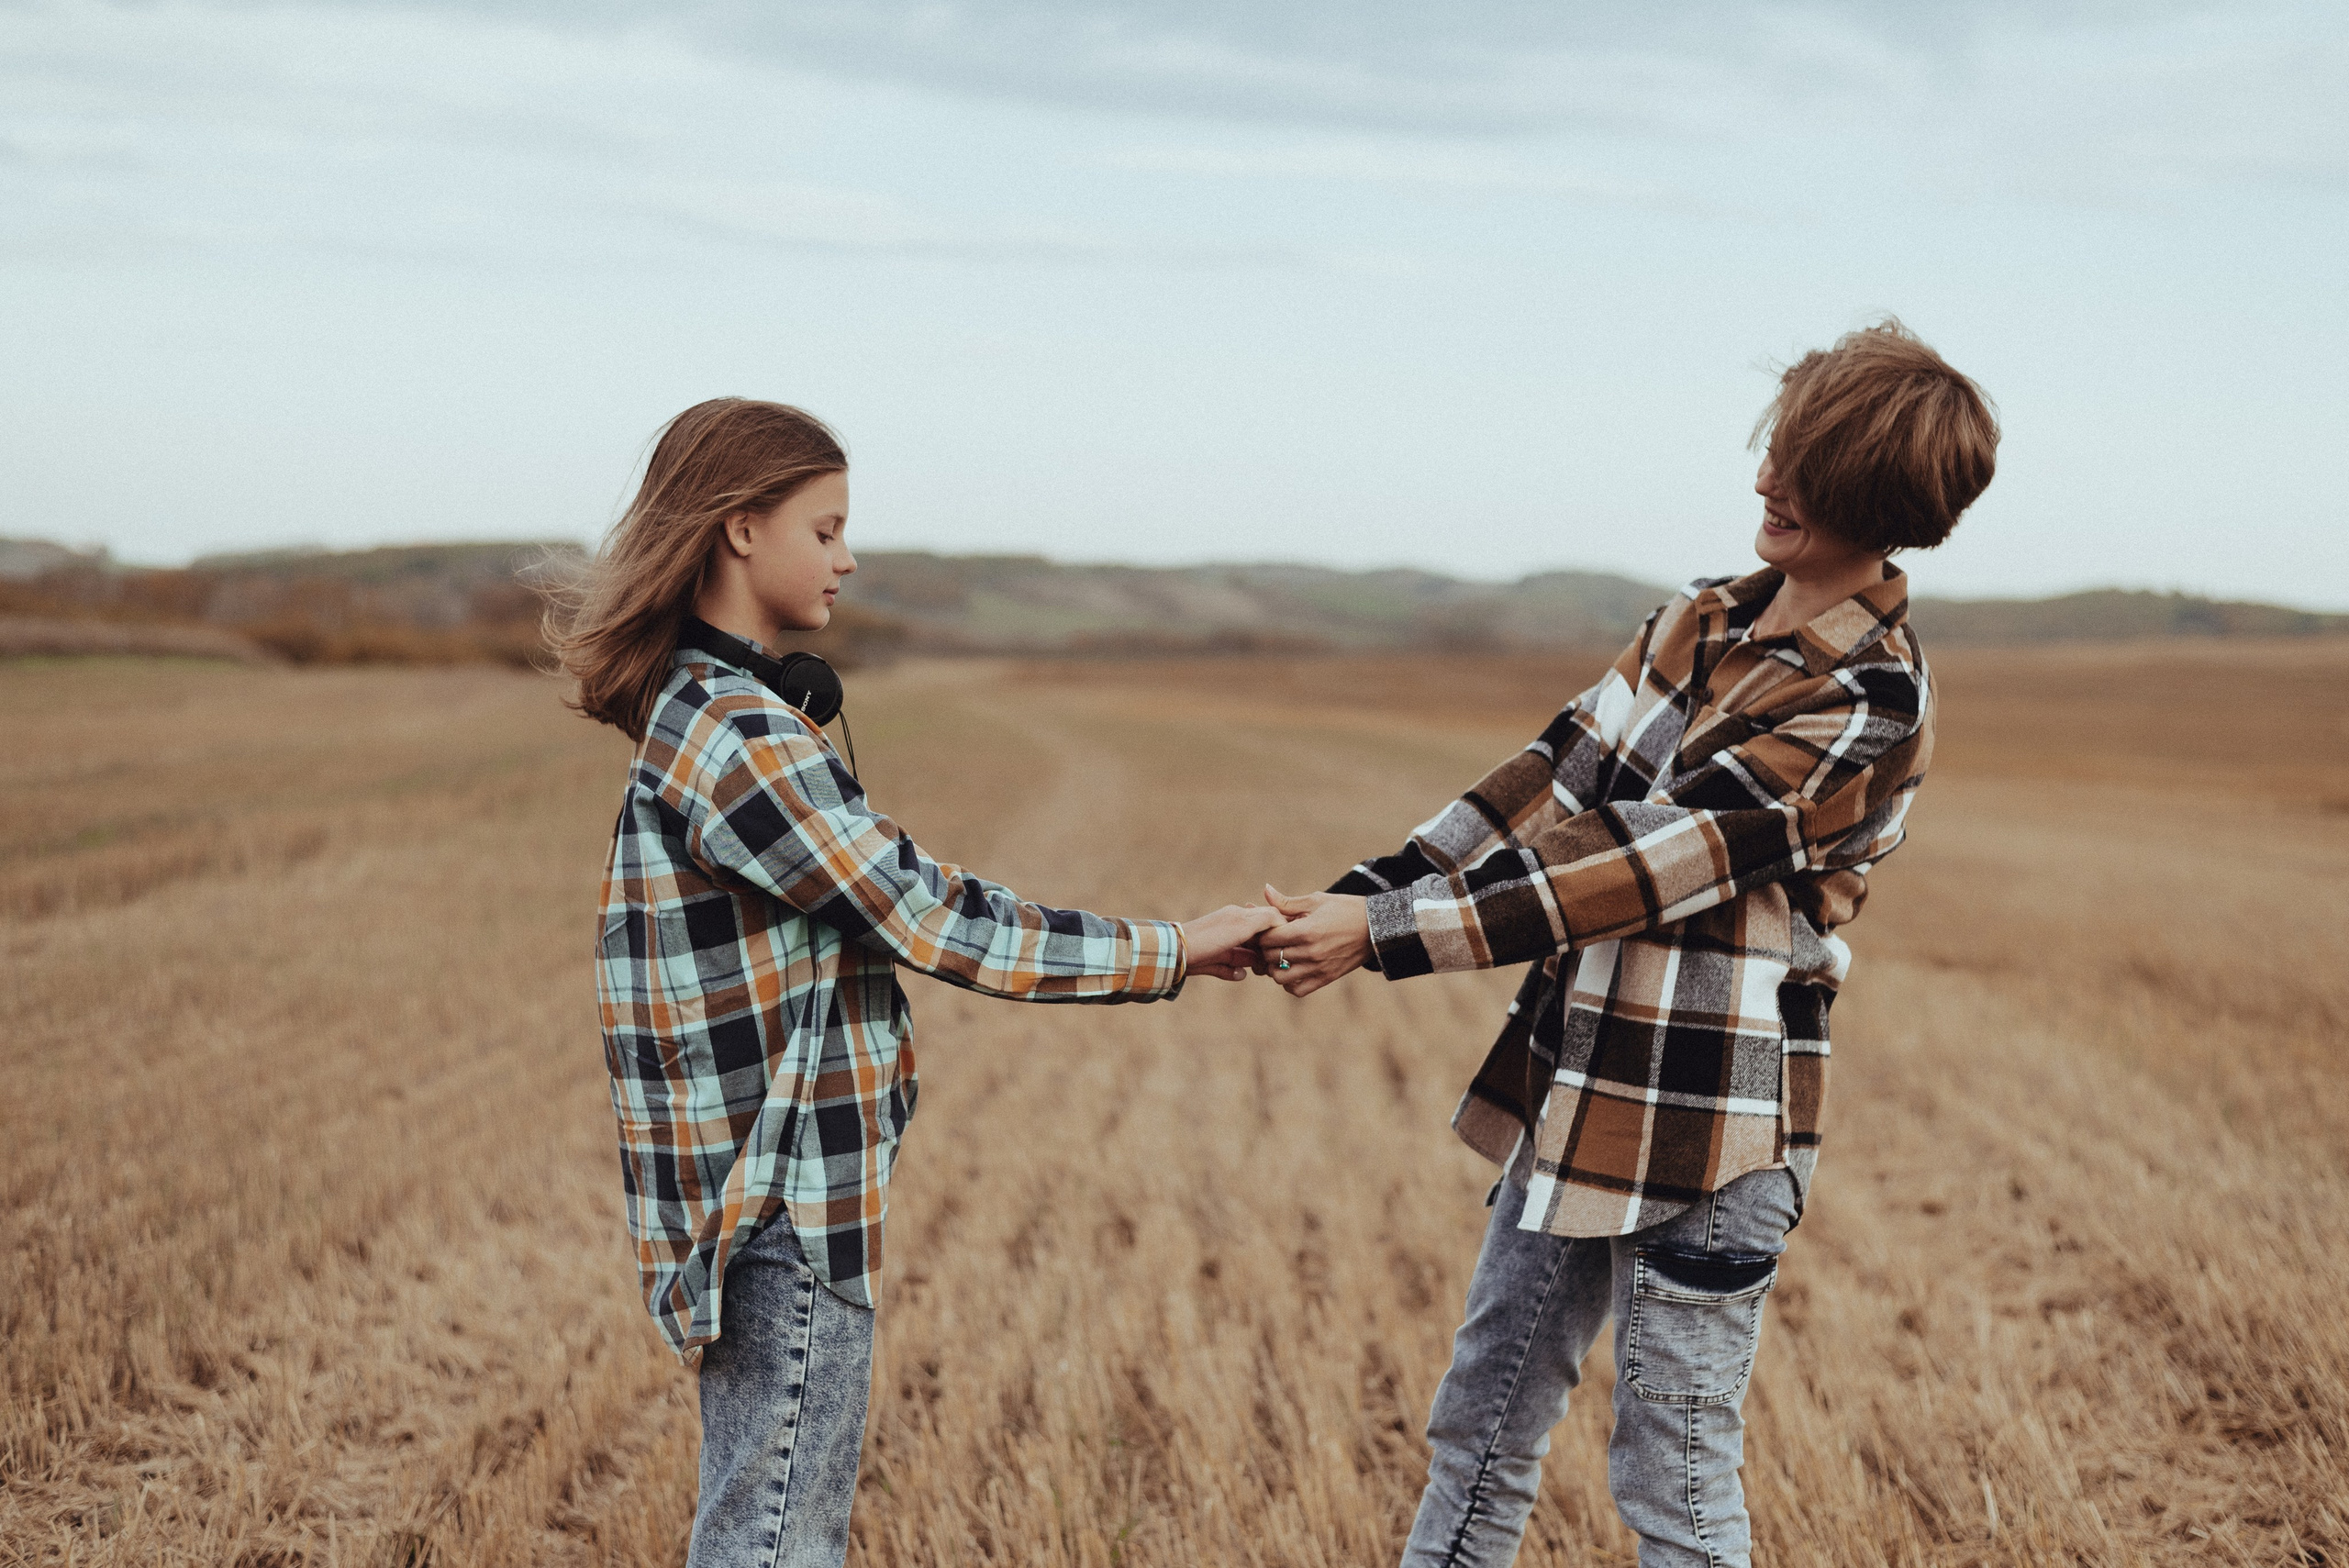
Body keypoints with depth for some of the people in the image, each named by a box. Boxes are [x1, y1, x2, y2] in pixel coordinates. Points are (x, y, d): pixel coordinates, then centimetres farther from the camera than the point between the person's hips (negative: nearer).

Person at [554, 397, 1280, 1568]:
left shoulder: (695, 711, 13)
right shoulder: (740, 736, -19)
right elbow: (933, 922, -17)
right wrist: (1171, 952, -10)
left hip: (763, 1195, 10)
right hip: (786, 1206, -10)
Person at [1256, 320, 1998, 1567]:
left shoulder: (1866, 701, -17)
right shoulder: (1706, 622, 8)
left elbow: (1635, 861, -22)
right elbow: (1549, 785, 5)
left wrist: (1382, 936, -22)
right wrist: (1351, 900, -6)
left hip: (1706, 1133, -8)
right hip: (1571, 1092, 8)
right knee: (1481, 1427, 17)